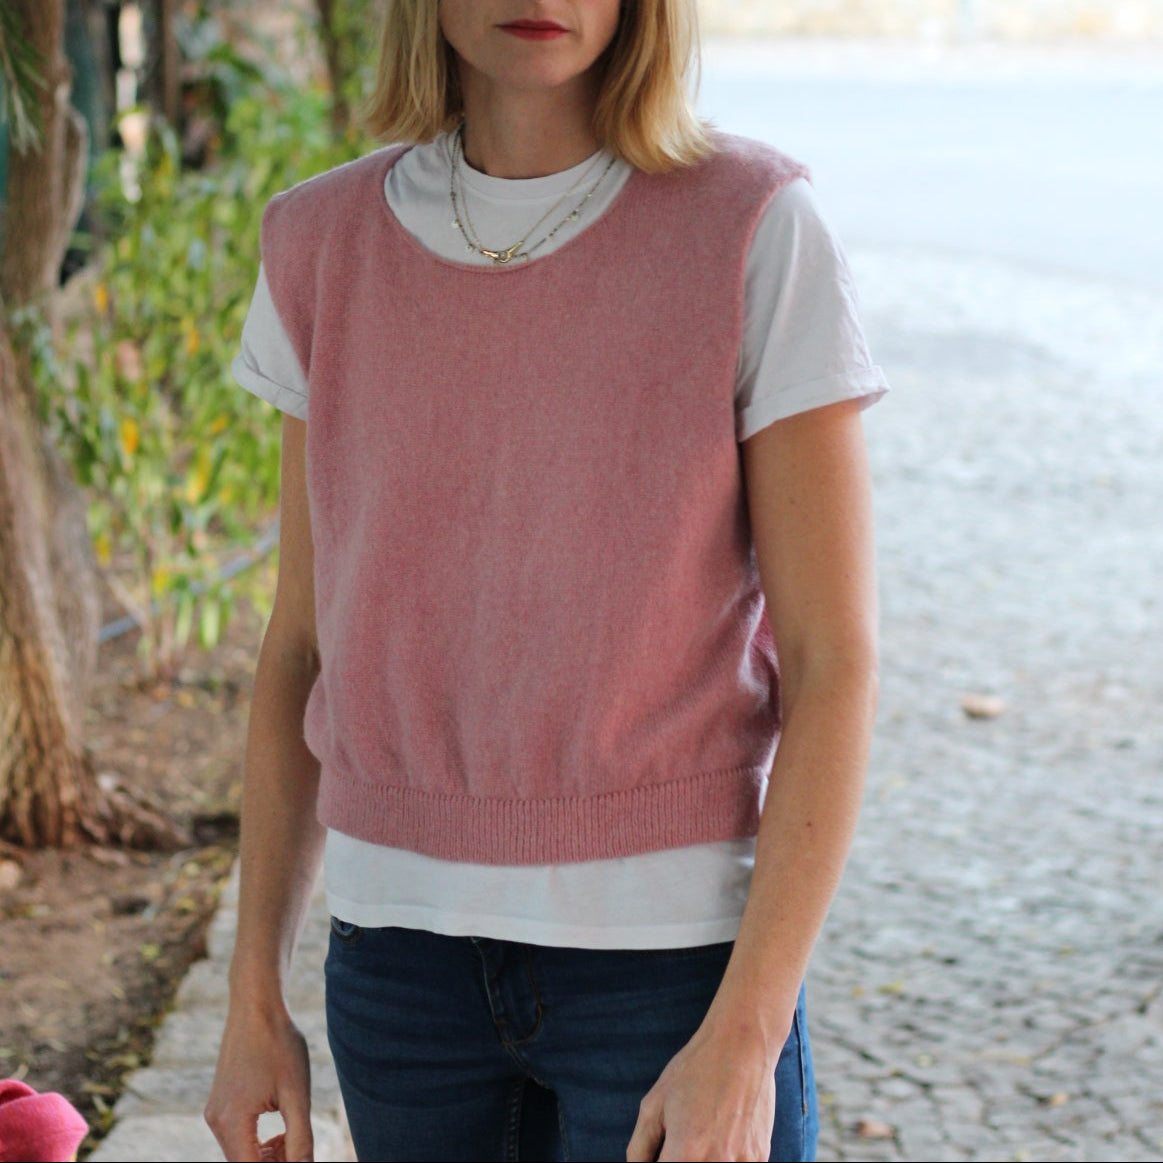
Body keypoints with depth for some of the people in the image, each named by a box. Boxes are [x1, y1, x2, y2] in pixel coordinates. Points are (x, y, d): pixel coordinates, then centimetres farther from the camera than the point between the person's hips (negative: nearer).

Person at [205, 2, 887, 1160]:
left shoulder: (757, 235, -10)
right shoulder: (325, 251, 1)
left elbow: (833, 662, -10)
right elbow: (303, 639, 8)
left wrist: (743, 1038, -15)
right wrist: (253, 997, 8)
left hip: (677, 944, -3)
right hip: (402, 946, 3)